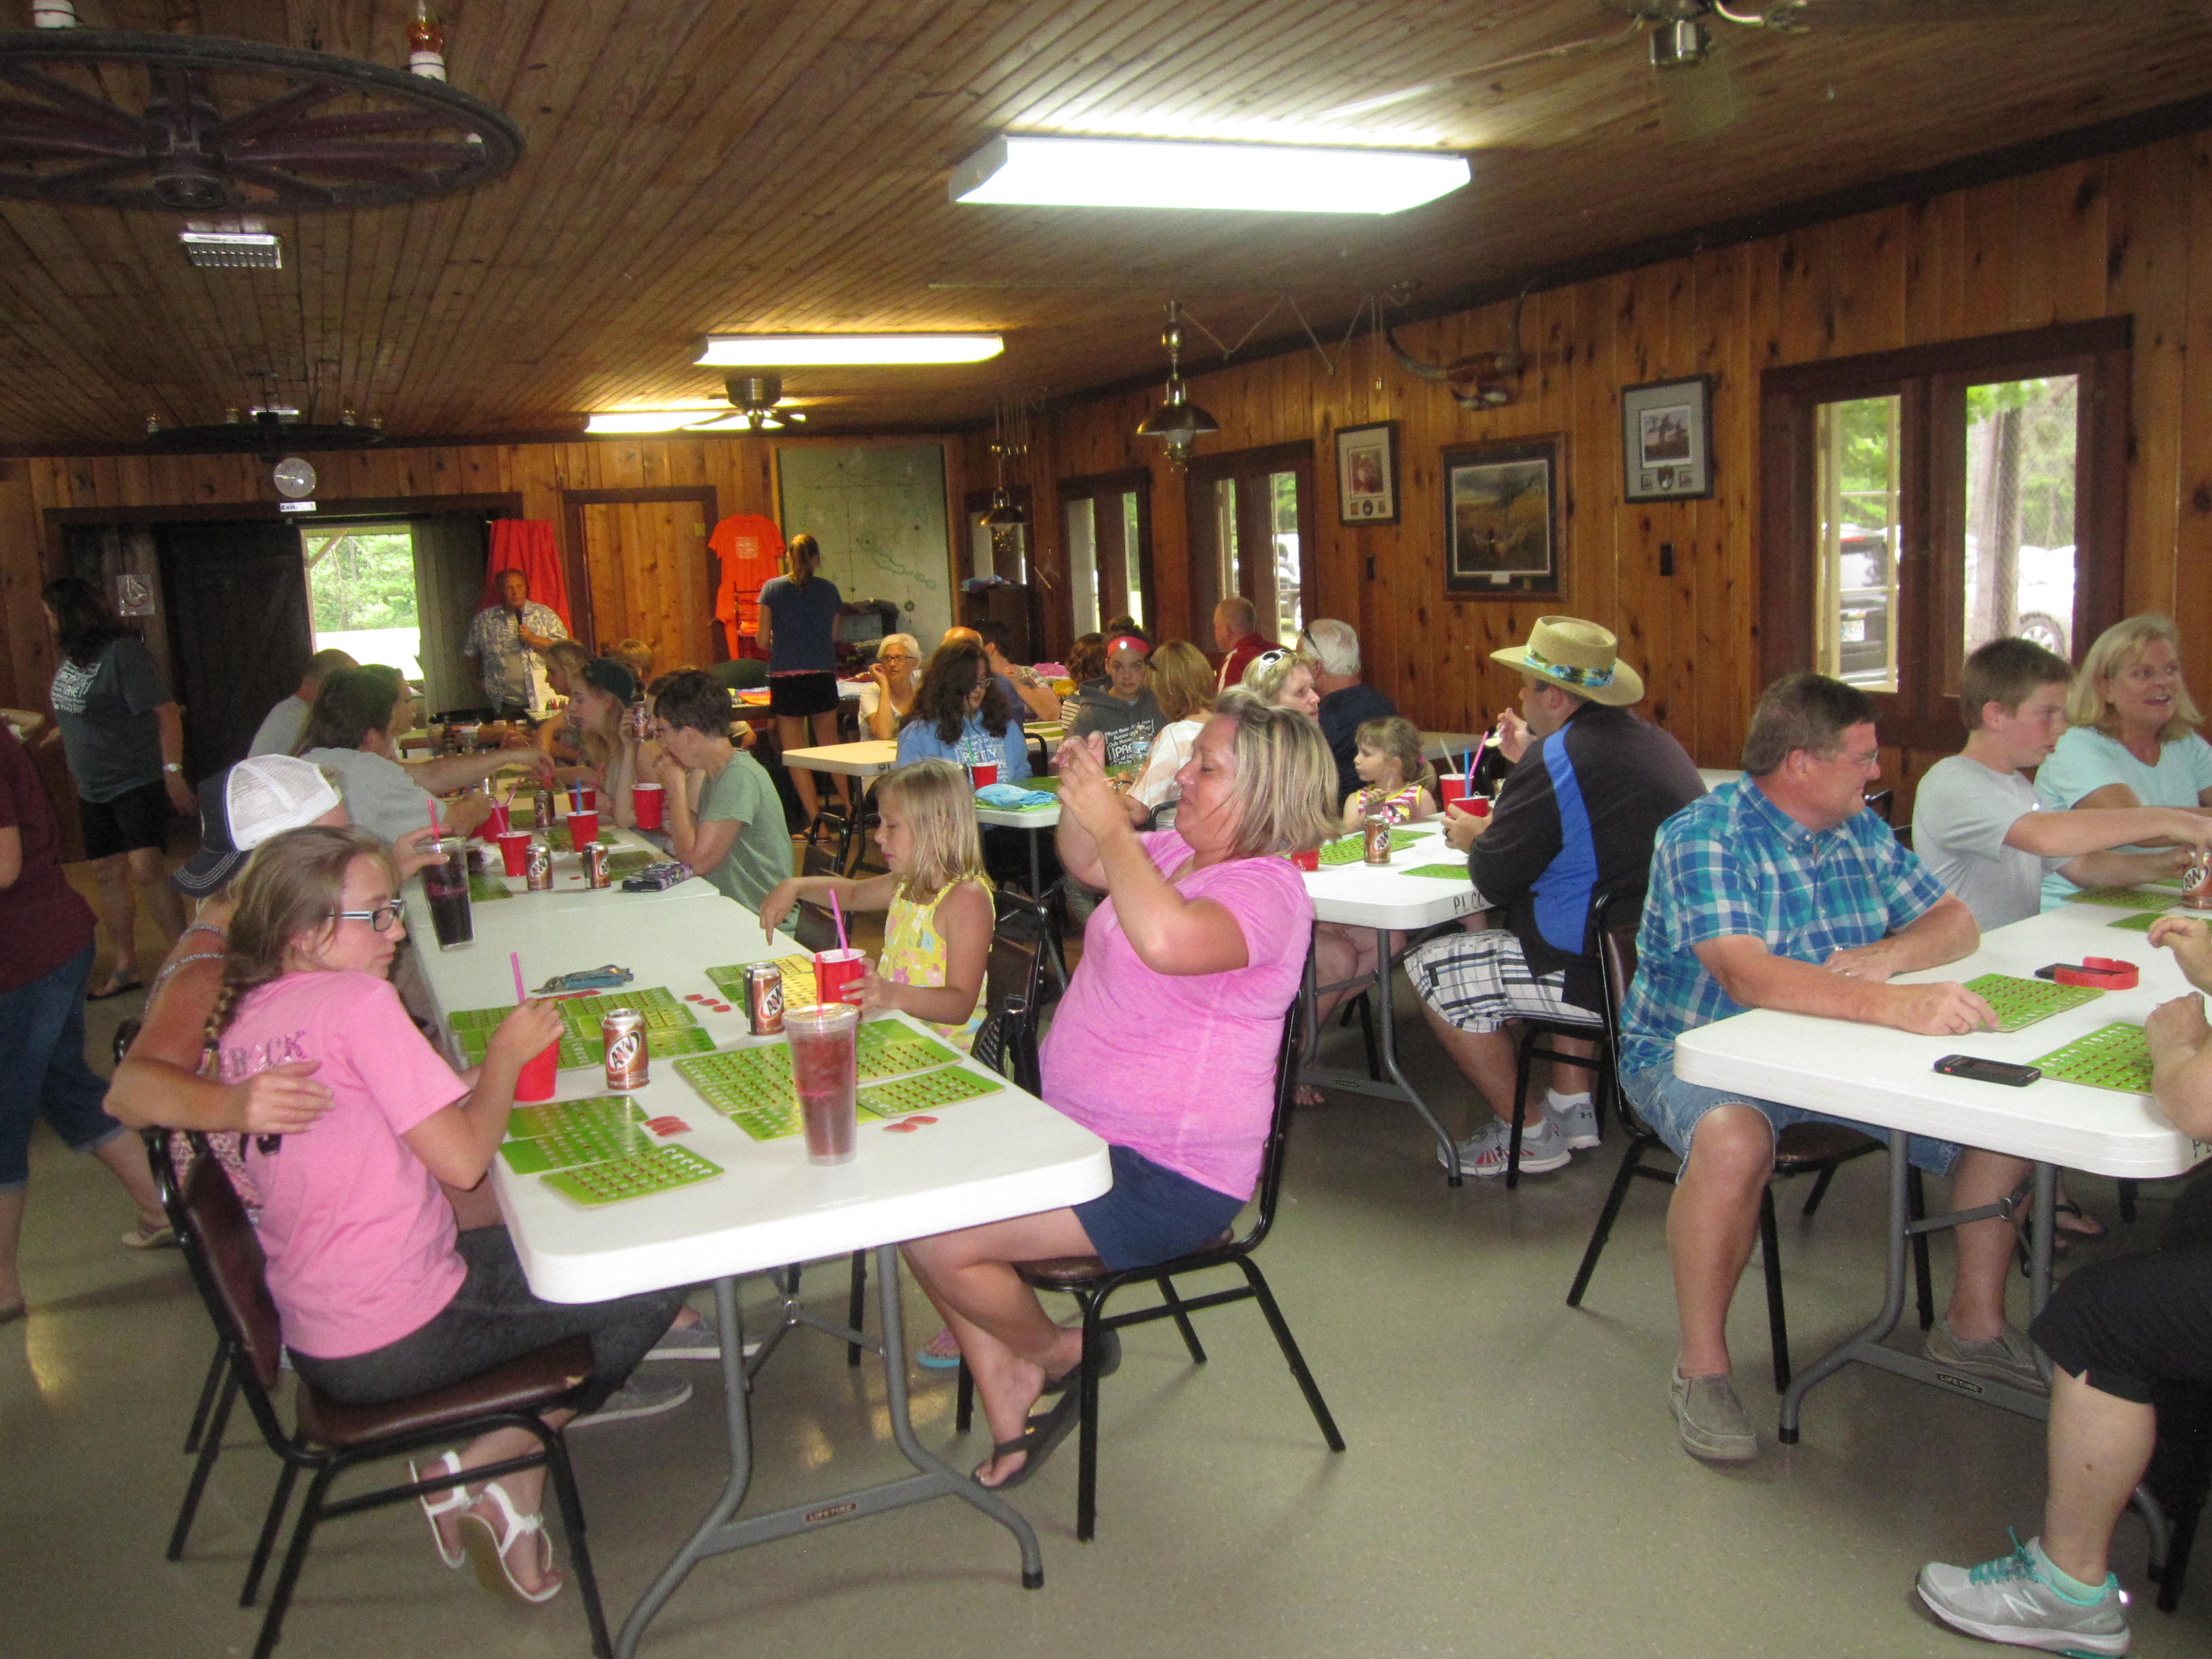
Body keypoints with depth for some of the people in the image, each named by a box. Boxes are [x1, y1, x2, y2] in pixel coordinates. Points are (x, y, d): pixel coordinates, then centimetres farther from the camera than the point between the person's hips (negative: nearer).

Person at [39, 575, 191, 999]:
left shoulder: (121, 653, -16)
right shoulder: (72, 654, 7)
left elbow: (167, 712, -20)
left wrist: (173, 772, -24)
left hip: (137, 780, -8)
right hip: (93, 786, 8)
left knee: (145, 870, -17)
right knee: (108, 874, 11)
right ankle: (124, 968, 21)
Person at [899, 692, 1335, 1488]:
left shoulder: (1267, 891, -21)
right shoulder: (1178, 852, 7)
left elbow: (1166, 938, -43)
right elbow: (1085, 862, 25)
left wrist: (1110, 823, -29)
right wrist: (1080, 798, 2)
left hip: (1166, 1176, -10)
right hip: (1078, 1128, 10)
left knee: (937, 1243, -18)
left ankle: (1057, 1353, 13)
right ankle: (1010, 1418, 13)